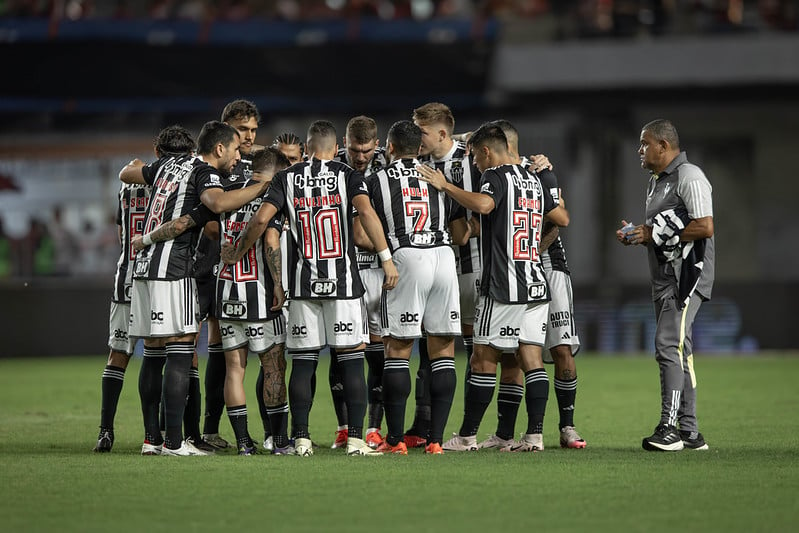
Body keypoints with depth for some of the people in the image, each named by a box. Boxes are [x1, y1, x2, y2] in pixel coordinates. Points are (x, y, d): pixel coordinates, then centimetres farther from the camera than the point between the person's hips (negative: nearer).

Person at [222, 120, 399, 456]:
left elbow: (261, 218, -4)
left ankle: (301, 439, 3)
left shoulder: (287, 178, 6)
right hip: (343, 281, -2)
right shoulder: (347, 176, 2)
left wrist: (237, 253, 10)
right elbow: (366, 211, -14)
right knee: (352, 360, 1)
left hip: (303, 284, 2)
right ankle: (356, 438, -4)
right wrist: (386, 258, -14)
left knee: (303, 362, 6)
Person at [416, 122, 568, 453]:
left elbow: (483, 204, -29)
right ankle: (535, 434, -2)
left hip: (503, 287, -7)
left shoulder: (496, 176, -7)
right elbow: (563, 219, 22)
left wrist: (445, 185, -20)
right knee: (531, 359, 4)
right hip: (537, 286, 7)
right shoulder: (533, 180, 16)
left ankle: (467, 436, 2)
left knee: (484, 360, -1)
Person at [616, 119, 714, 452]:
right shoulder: (656, 181, 19)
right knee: (678, 350, 10)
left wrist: (655, 234, -15)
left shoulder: (689, 177, -12)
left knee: (668, 345, -17)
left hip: (688, 272, -10)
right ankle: (689, 432, 14)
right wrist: (636, 235, 7)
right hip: (665, 275, 10)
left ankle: (670, 427, -19)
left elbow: (705, 227, -19)